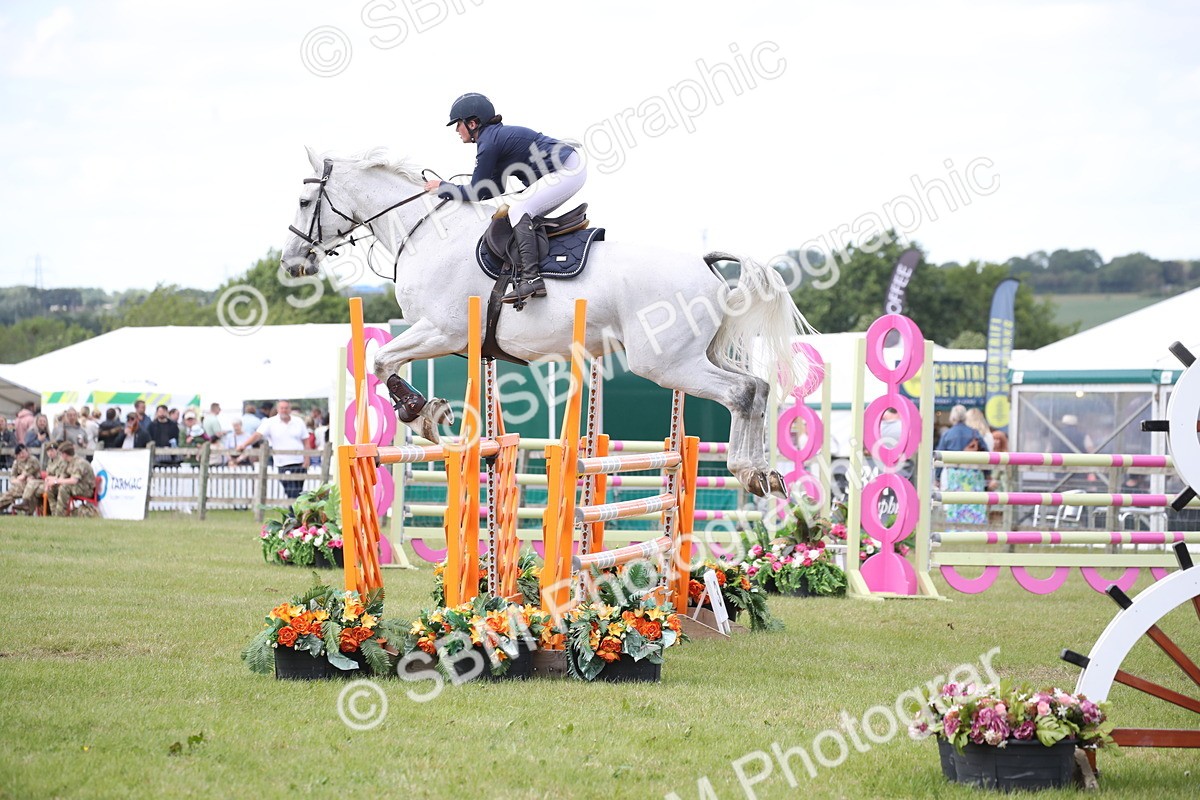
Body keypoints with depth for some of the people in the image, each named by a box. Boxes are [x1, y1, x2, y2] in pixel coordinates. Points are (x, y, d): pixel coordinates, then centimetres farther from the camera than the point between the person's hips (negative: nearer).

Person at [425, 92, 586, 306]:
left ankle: (531, 279, -24)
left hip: (567, 172, -11)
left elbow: (478, 193, -8)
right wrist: (450, 191, 19)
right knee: (523, 212, 16)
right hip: (570, 168, 11)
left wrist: (442, 187, 5)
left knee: (518, 210, -16)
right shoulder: (497, 135, 18)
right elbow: (495, 190, 21)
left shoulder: (488, 143, -13)